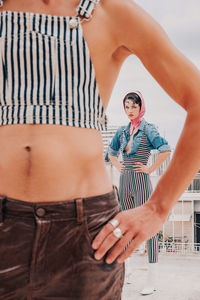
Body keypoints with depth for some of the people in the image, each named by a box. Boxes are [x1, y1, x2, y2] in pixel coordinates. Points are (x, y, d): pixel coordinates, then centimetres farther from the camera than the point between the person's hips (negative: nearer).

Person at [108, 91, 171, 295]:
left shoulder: (148, 129, -5)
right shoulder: (122, 131, 13)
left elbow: (165, 150, -17)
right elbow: (111, 152, 28)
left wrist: (150, 169, -13)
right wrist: (118, 166, 13)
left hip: (140, 180, -6)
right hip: (124, 181, 6)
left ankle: (152, 280, -1)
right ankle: (125, 268, 24)